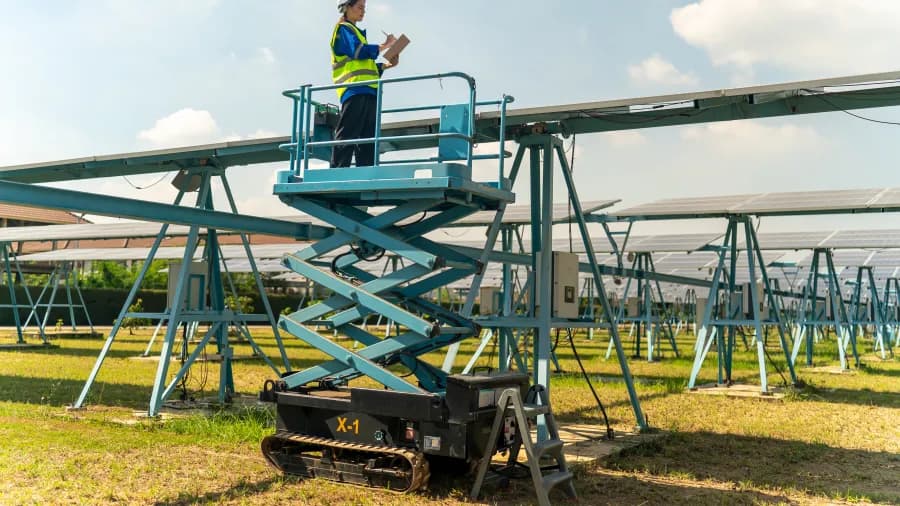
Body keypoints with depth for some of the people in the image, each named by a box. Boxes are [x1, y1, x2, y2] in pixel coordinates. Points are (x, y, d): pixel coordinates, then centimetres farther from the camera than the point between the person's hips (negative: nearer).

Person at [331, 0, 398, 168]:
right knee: (347, 135, -14)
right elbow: (358, 51, -14)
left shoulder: (355, 32, 30)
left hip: (367, 91, 10)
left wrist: (387, 65, 15)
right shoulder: (343, 29, 3)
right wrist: (385, 45, -7)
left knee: (367, 138, 3)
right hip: (355, 90, -10)